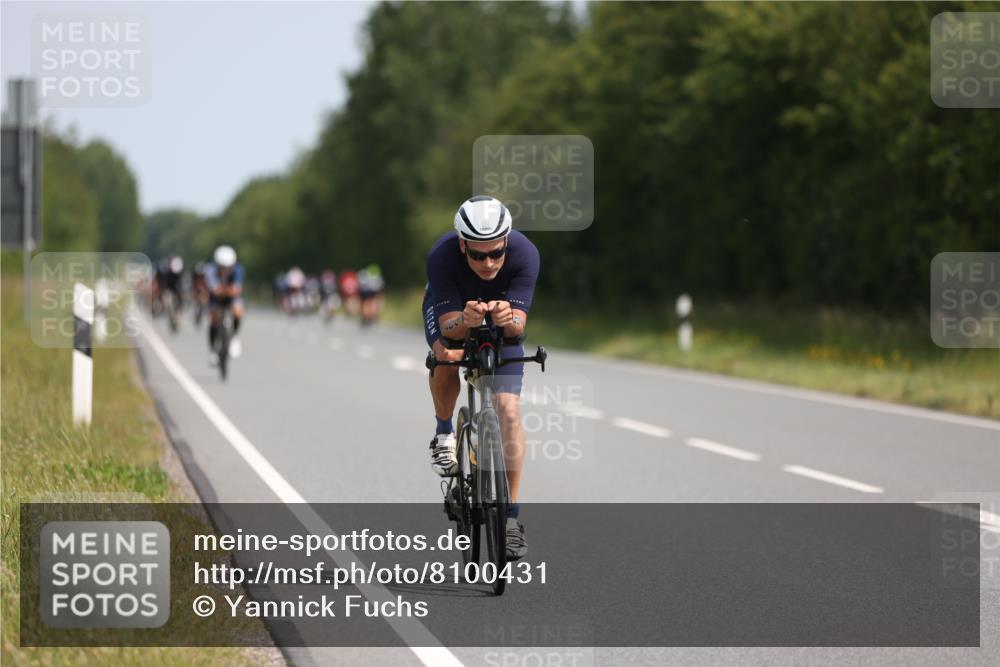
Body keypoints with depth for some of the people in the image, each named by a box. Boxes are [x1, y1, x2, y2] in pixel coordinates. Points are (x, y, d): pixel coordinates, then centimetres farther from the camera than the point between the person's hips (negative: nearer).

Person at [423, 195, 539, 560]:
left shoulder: (524, 253, -35)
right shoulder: (441, 256, -37)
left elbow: (519, 325, -36)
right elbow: (448, 328, -37)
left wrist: (507, 319, -60)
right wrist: (466, 321, -59)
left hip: (501, 317, 1)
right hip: (452, 311, 0)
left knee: (509, 412, -13)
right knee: (446, 359, -34)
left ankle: (511, 514, -5)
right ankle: (444, 433, -4)